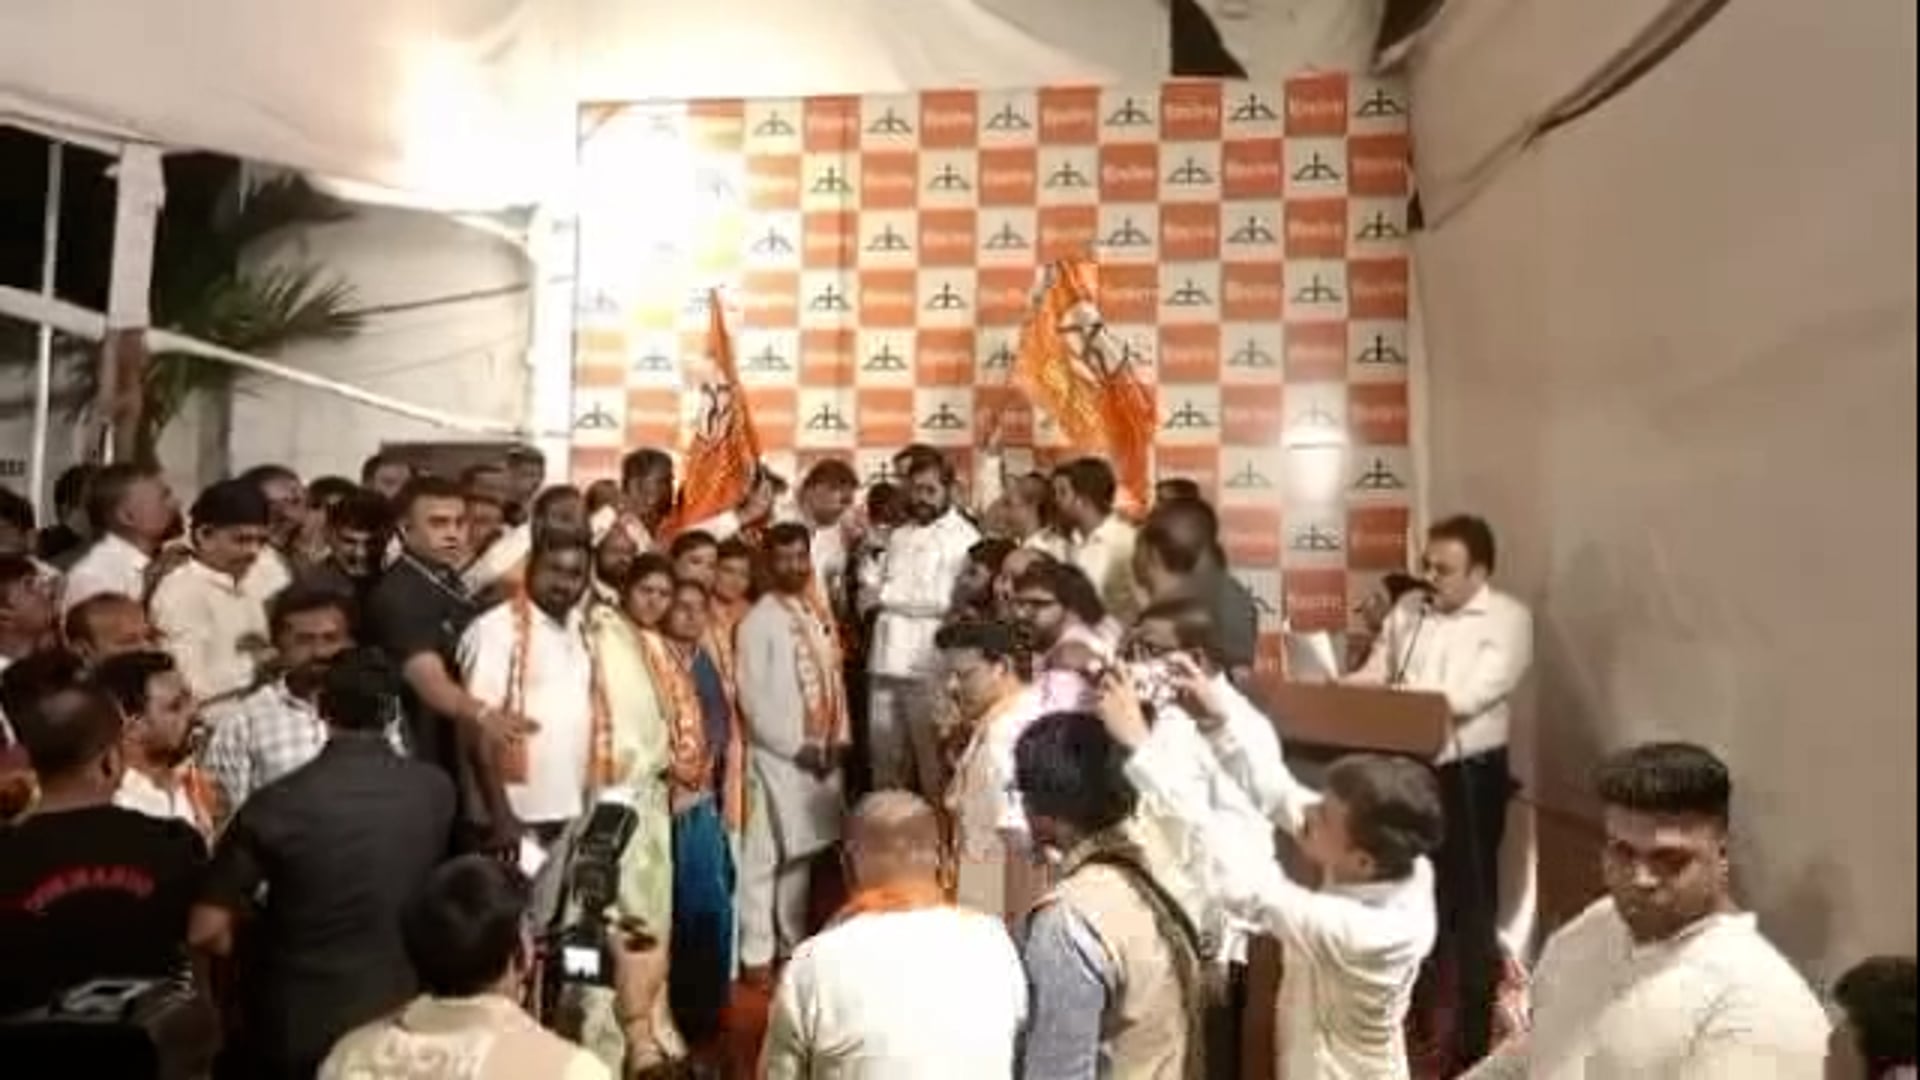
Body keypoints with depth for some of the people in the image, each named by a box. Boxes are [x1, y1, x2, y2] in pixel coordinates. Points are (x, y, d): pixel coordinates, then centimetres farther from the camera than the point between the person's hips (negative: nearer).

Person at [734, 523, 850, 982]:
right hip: (778, 755, -6)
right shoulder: (759, 620, -8)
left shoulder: (819, 612, 11)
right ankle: (757, 953, 9)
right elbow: (753, 697, -12)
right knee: (764, 856, -1)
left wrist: (838, 738, 3)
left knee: (801, 854, 15)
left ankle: (793, 944, 27)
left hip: (824, 751, 6)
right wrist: (796, 745, -12)